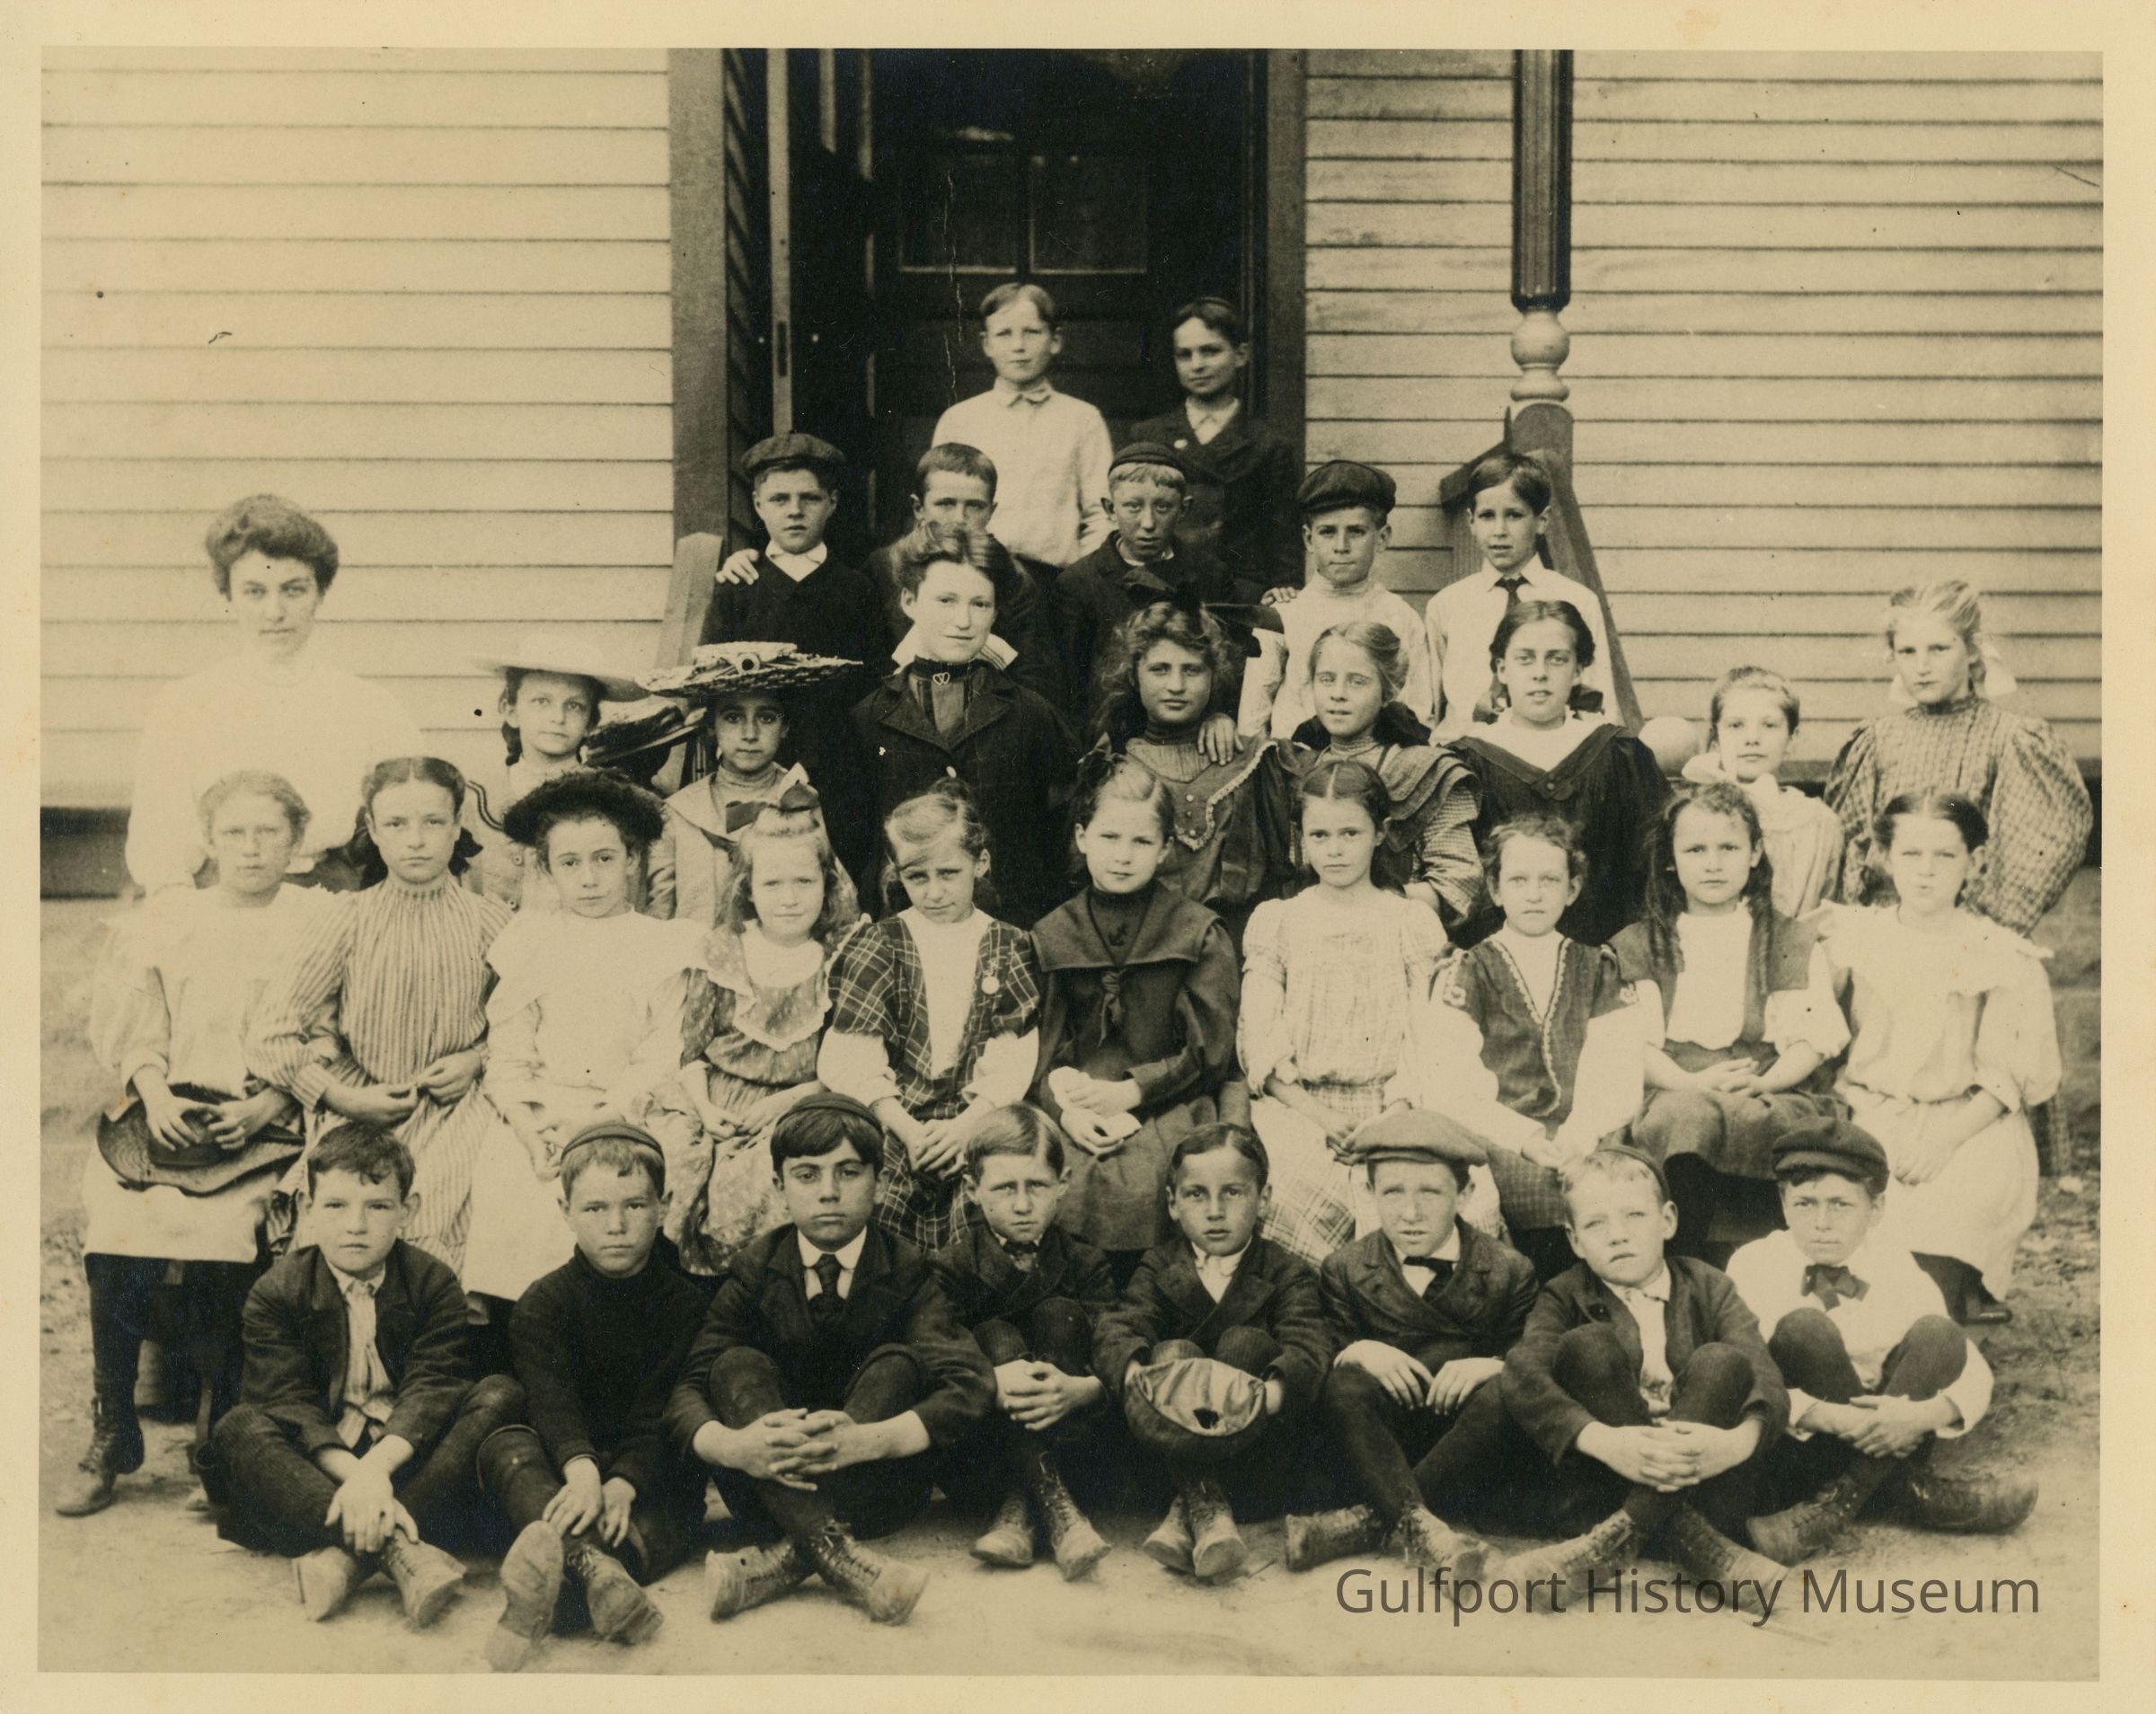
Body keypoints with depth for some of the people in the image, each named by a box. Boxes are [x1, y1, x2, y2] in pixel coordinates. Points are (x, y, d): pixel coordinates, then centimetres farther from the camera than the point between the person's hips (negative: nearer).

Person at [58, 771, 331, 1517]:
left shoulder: (321, 922, 8)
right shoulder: (163, 919, 19)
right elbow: (130, 1026, 11)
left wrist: (262, 1107, -13)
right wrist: (157, 1095, -7)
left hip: (268, 1125, -3)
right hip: (165, 1113, 3)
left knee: (219, 1229, -25)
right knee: (117, 1220, -20)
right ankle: (110, 1440, -6)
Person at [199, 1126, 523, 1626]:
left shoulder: (433, 1283, -2)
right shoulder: (275, 1294, -3)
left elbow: (432, 1389, -15)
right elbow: (291, 1406, -15)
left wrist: (376, 1467, -35)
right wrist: (352, 1475, -33)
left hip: (409, 1458, 1)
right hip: (315, 1465, 0)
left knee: (500, 1395, -24)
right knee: (238, 1430, -28)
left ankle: (347, 1556, -37)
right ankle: (399, 1551, -45)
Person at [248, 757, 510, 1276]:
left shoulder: (488, 922, 2)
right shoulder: (346, 923, 0)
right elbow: (270, 1038, -1)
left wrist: (478, 1058, -3)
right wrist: (342, 1099, -7)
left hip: (457, 1115, 0)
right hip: (363, 1117, 0)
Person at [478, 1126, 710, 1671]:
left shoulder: (685, 1301, 1)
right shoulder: (544, 1300, 1)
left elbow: (662, 1413, -9)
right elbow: (551, 1401, -16)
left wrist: (623, 1485, -29)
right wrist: (581, 1471, -38)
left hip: (652, 1469, 0)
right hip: (565, 1460, 0)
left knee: (677, 1505, -32)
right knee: (502, 1445, -30)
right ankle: (599, 1570, -60)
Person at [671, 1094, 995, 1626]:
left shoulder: (906, 1272, -3)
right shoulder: (755, 1273, 0)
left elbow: (969, 1384, -19)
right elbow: (684, 1390, -11)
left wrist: (866, 1440, -37)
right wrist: (735, 1446, -36)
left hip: (875, 1487, -1)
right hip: (771, 1486, 1)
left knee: (896, 1364, -23)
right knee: (737, 1366, -20)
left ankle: (787, 1556, -36)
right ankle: (832, 1550, -40)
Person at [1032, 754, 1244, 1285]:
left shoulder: (1199, 933, 6)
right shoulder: (1052, 935, 14)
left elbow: (1210, 1054, 1)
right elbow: (1041, 1047, 10)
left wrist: (1128, 1092, -8)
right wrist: (1064, 1108, -10)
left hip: (1169, 1108, -2)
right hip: (1075, 1115, 2)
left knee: (1136, 1181, -32)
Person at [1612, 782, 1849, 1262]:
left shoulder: (1797, 944, 19)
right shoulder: (1638, 947, 20)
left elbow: (1813, 1040, 8)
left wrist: (1761, 1083, -13)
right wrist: (1691, 1082, -13)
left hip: (1772, 1104, -1)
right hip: (1672, 1095, 1)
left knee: (1685, 1117, -38)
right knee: (1683, 1112, -39)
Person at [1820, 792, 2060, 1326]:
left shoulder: (2004, 958, 2)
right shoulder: (1854, 938, 9)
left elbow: (2011, 1076, -2)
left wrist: (1945, 1137, -16)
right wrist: (1855, 1109, -9)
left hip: (1970, 1126, -2)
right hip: (1872, 1117, 2)